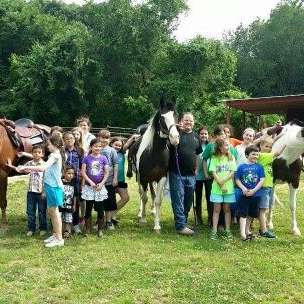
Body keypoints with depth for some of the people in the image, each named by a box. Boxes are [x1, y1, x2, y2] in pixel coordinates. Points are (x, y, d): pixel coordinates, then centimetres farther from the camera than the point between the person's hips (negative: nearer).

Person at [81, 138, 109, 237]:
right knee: (88, 208, 7)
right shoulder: (87, 158, -2)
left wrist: (101, 183, -10)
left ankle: (100, 229, 16)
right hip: (89, 187, -1)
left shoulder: (103, 158, 0)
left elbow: (106, 173, 0)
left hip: (100, 187, 1)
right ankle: (87, 228, 16)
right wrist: (90, 182, -13)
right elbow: (83, 172, -5)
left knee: (100, 209, 5)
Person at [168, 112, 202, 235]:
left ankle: (183, 220, 27)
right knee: (178, 200, -3)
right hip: (177, 173, -6)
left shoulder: (196, 136, 13)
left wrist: (195, 168, 13)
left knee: (188, 200, 14)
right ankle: (181, 225, 1)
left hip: (191, 174, 6)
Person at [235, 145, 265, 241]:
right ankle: (242, 233, -4)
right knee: (243, 214, -4)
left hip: (255, 194, 2)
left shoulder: (259, 167, 0)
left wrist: (254, 190, -14)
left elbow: (262, 180, -4)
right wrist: (244, 189, -14)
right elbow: (237, 180, 1)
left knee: (251, 214, 14)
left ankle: (247, 230, 31)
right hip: (243, 194, -2)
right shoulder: (241, 167, -1)